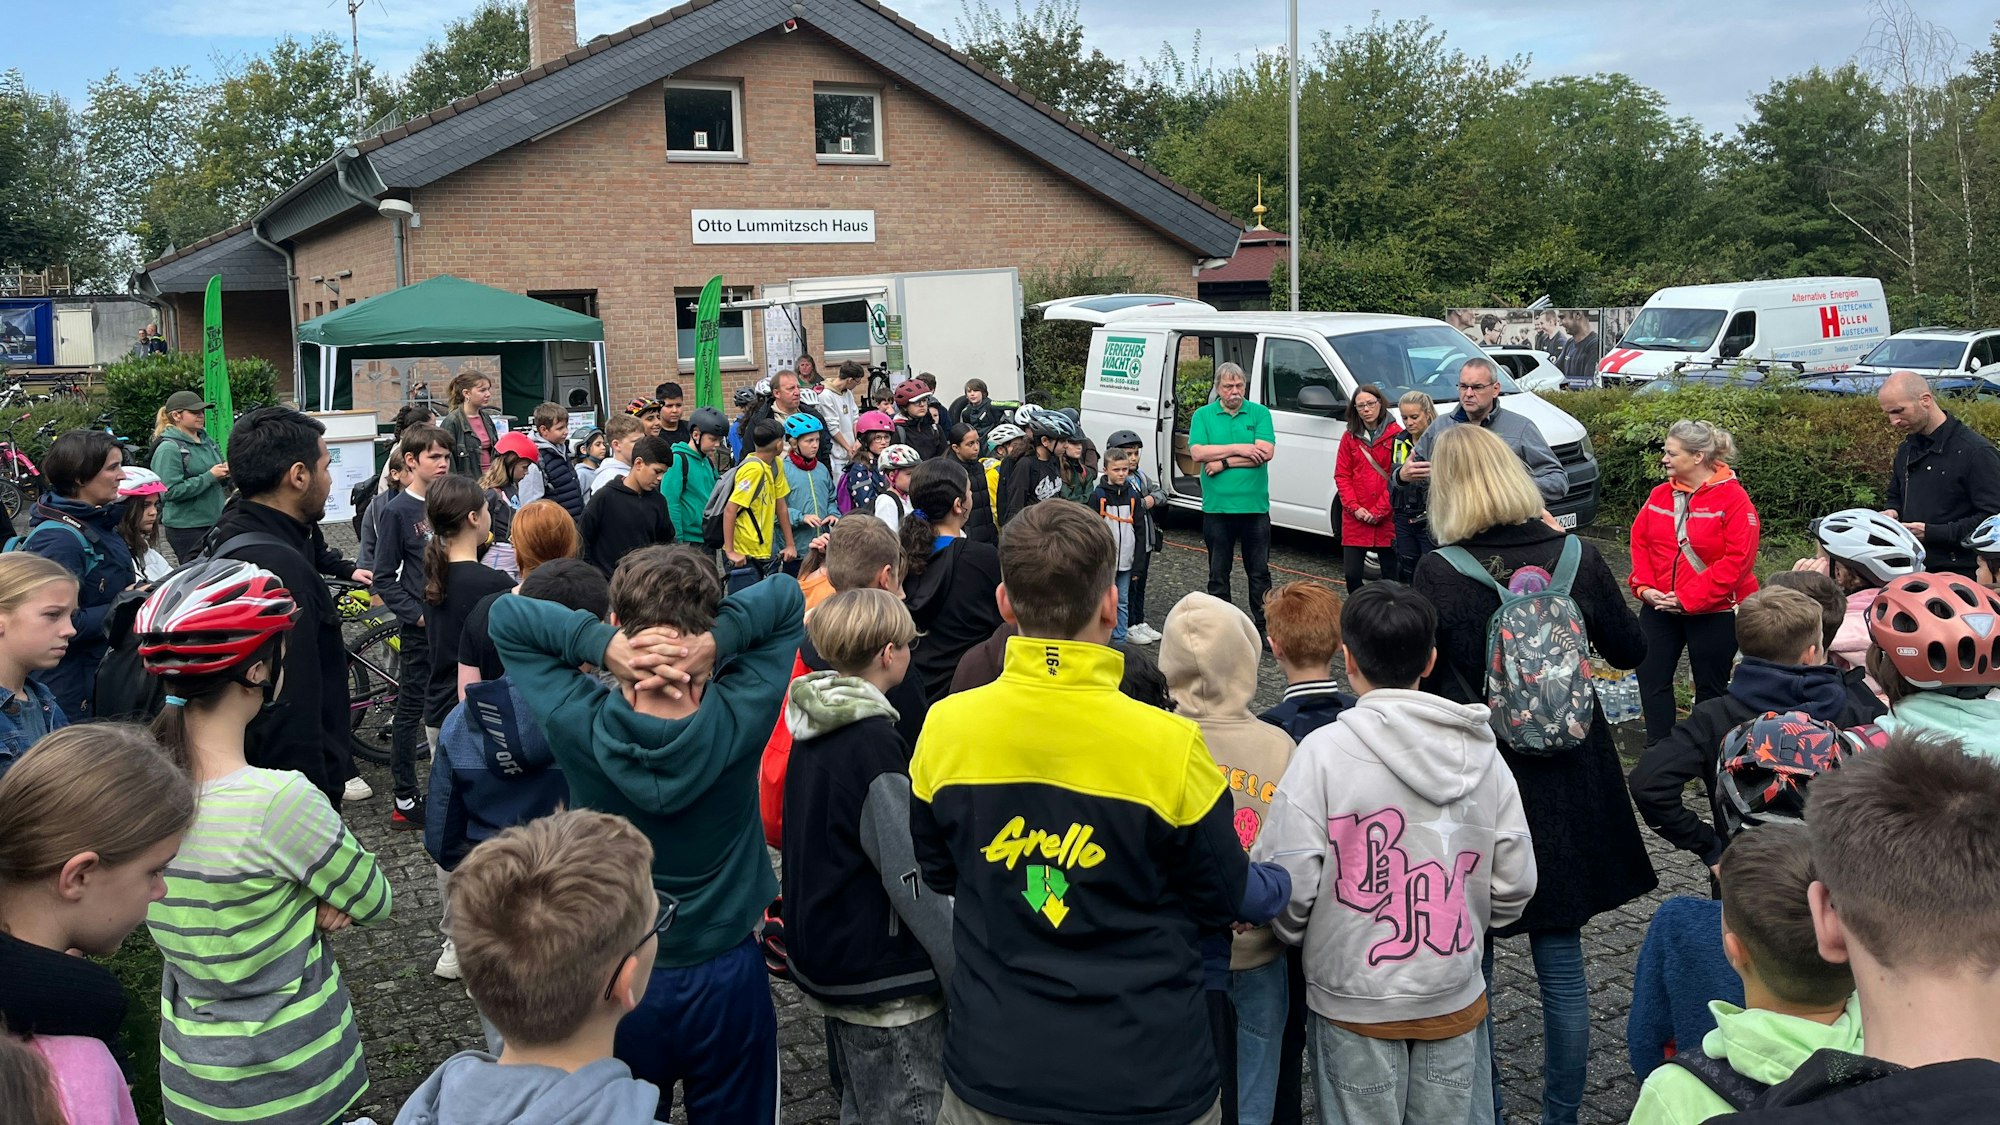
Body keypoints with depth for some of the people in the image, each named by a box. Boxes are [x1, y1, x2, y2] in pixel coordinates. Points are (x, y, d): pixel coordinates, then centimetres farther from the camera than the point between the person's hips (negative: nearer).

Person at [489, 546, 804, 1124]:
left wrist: (601, 644, -27)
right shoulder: (737, 720, -23)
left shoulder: (576, 725, -23)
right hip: (726, 975, 0)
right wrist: (719, 640, -30)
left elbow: (505, 616, -12)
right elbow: (785, 596, -14)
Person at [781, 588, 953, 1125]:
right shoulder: (874, 741, -22)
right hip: (883, 980, -9)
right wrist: (965, 974, -16)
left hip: (820, 954, 9)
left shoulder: (812, 724, 5)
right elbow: (911, 873, -22)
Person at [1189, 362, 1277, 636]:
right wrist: (1240, 449, -12)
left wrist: (1223, 462, -12)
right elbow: (1197, 453, -9)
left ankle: (1264, 626, 14)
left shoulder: (1260, 413, 3)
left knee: (1259, 572, 6)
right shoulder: (1203, 416, 5)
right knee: (1218, 573, 9)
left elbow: (1266, 452, -11)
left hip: (1255, 506, 0)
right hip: (1216, 507, 1)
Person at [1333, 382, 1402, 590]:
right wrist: (1355, 508, -7)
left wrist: (1378, 511, -10)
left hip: (1387, 518, -2)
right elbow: (1341, 476, 6)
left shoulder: (1396, 435, -3)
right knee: (1352, 574, -1)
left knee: (1391, 574, 6)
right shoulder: (1349, 437, 8)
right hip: (1355, 519, 2)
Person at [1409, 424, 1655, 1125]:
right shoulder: (1576, 556, -7)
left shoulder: (1438, 574, -16)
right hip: (1569, 789, 3)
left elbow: (1417, 679, -11)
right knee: (1562, 964, 16)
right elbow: (1629, 650, 7)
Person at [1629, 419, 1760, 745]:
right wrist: (1644, 587, -9)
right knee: (1651, 678, 6)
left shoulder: (1733, 499, -14)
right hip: (1660, 608, 5)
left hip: (1714, 611, -5)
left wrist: (1688, 599, -21)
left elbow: (1737, 559, -19)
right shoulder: (1660, 495, 3)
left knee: (1710, 688, 9)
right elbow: (1640, 542, 7)